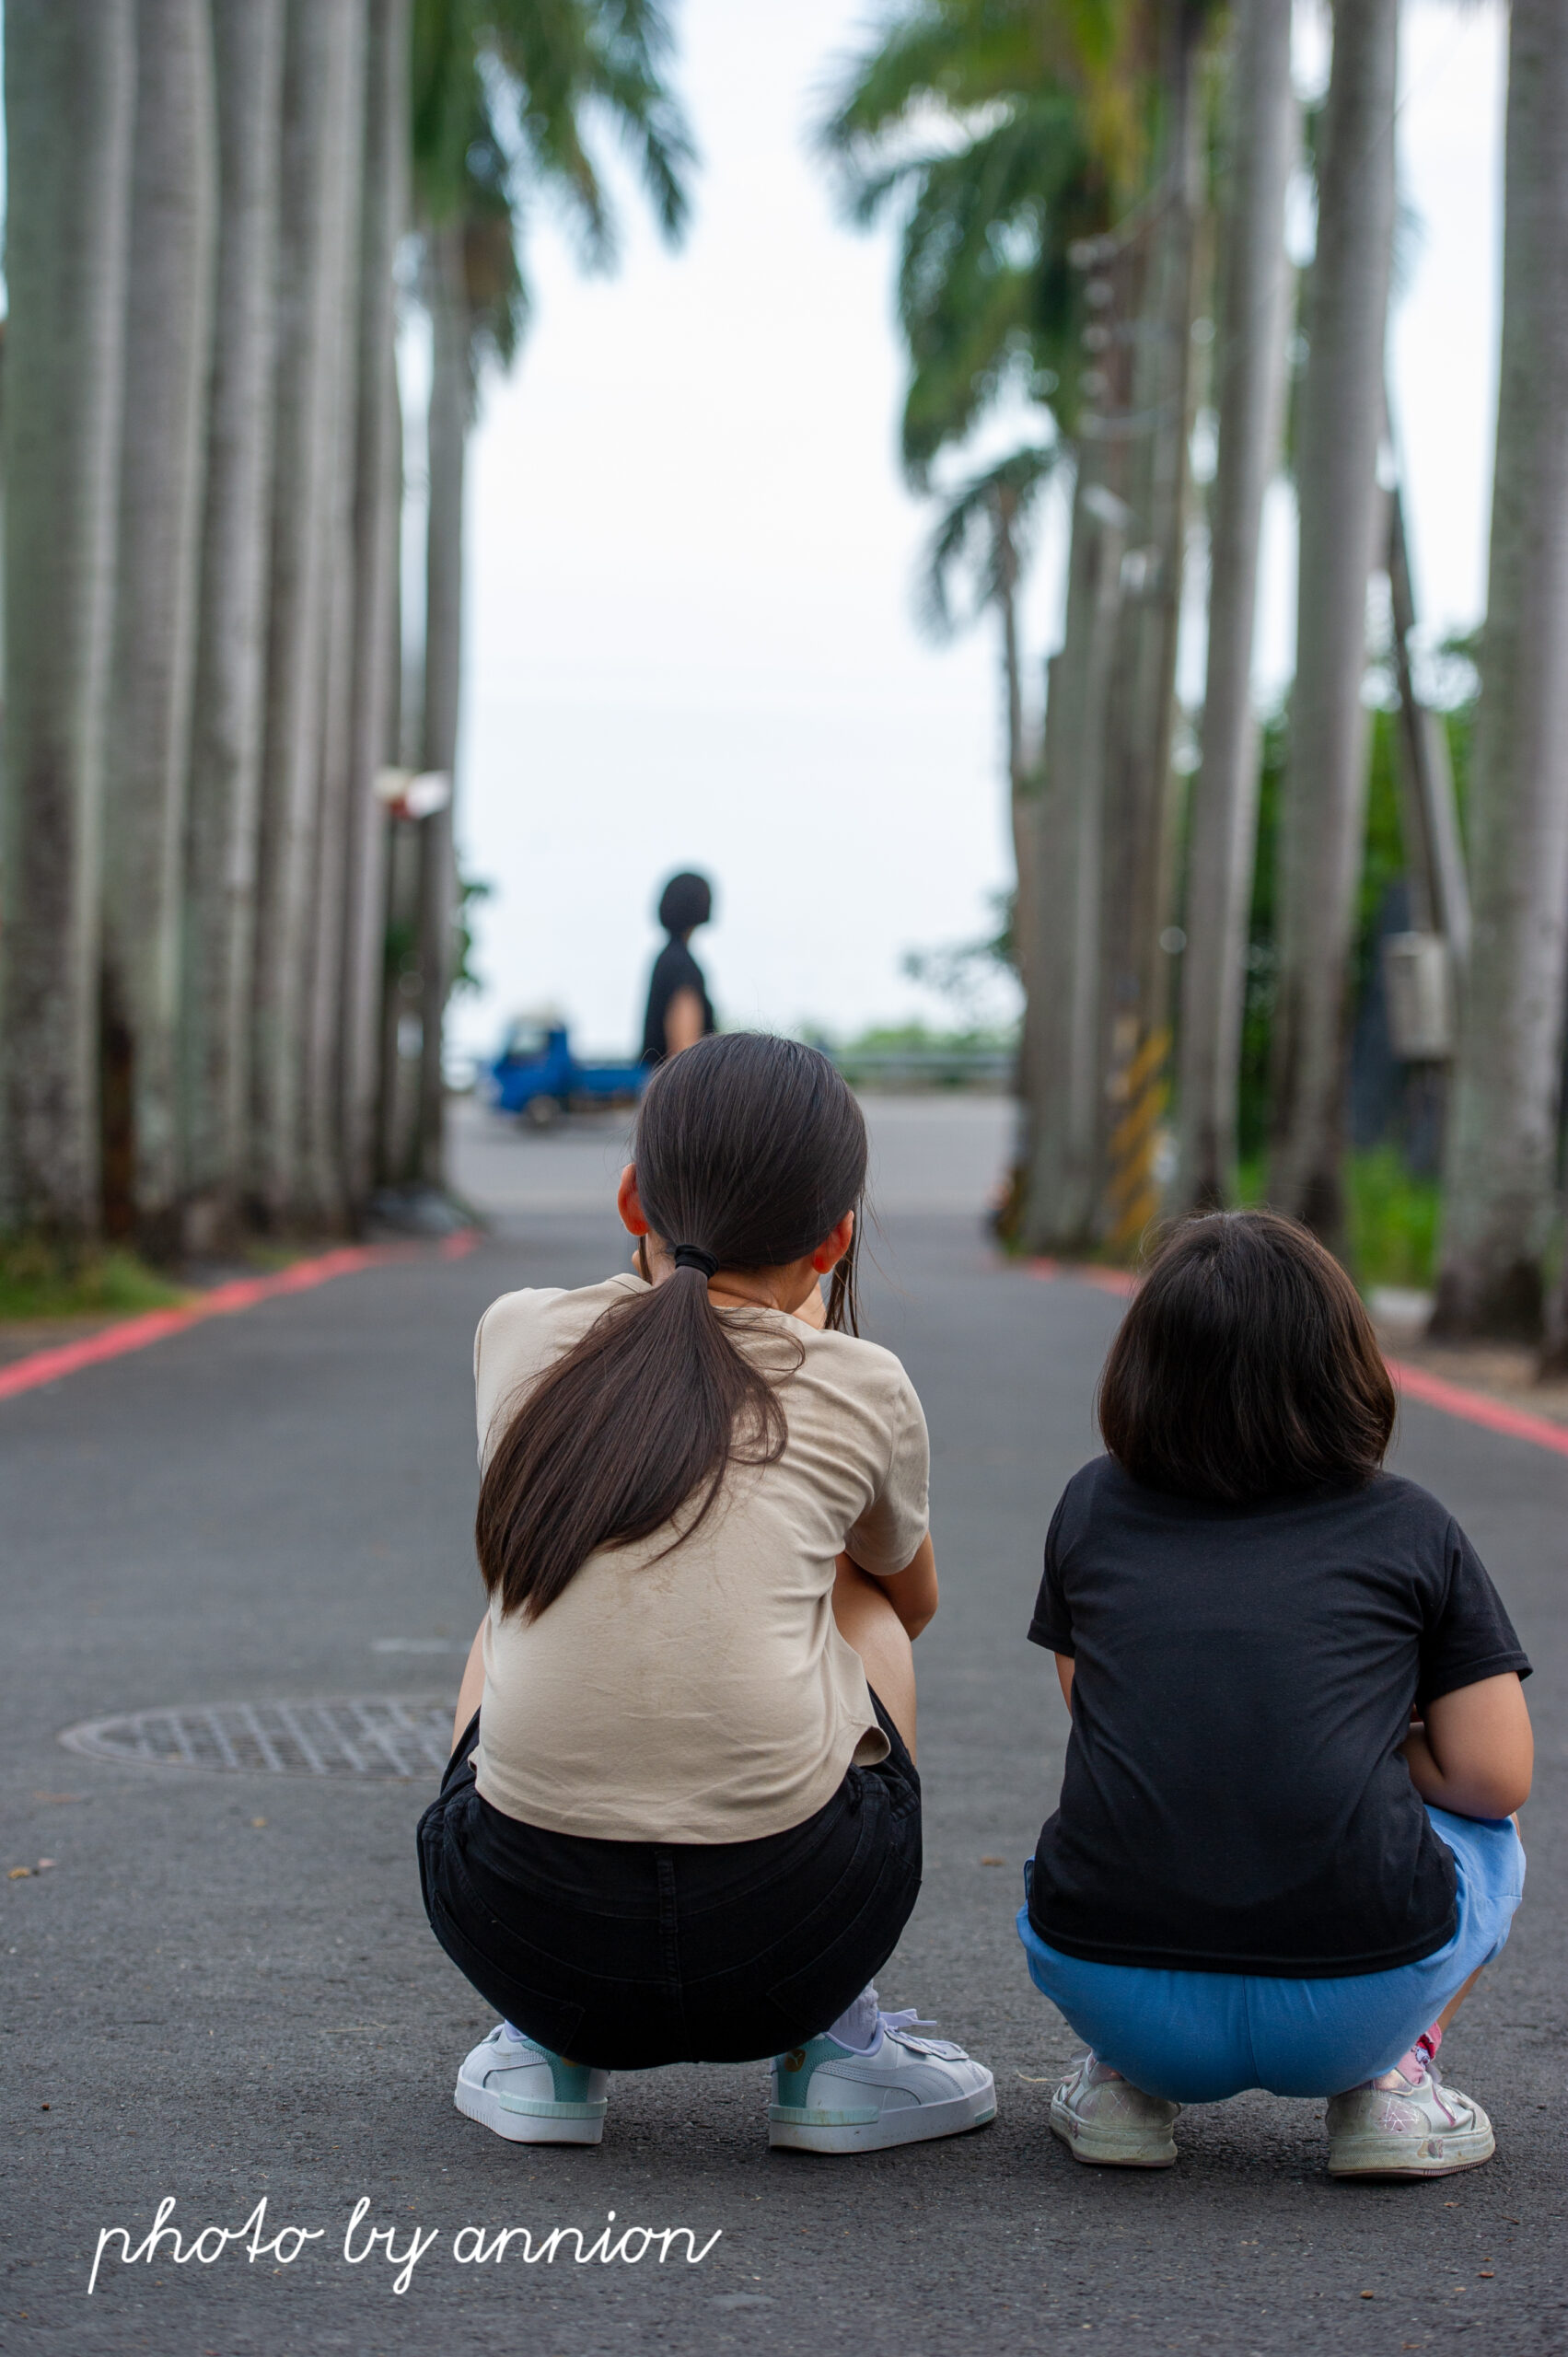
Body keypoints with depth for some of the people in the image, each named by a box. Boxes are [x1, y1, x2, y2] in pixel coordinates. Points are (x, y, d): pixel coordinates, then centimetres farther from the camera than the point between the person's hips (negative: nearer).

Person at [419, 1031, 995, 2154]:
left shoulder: (519, 1335, 9)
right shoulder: (864, 1392, 6)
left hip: (522, 1931, 1)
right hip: (787, 1948, -1)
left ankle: (546, 2051, 20)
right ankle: (832, 2048, 20)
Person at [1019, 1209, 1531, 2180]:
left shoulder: (1094, 1506, 12)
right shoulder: (1413, 1529, 7)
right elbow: (1494, 1778, 4)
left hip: (1108, 1985, 2)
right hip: (1347, 2007, -2)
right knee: (1487, 1837, 30)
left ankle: (1124, 2080, 14)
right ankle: (1388, 2082, 8)